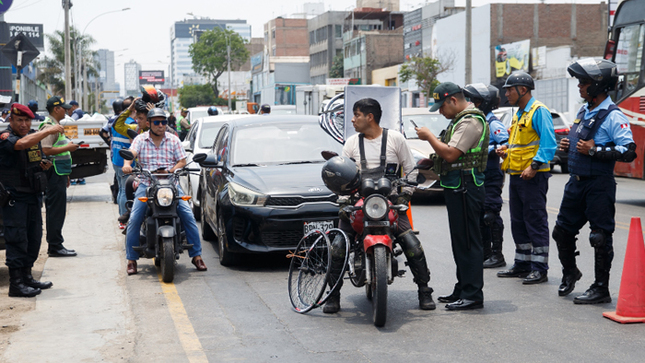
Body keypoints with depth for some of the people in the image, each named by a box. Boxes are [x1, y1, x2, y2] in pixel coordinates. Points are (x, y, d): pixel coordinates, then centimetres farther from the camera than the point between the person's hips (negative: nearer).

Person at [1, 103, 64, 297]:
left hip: (33, 195, 8)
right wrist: (49, 131, -30)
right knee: (17, 239, -8)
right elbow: (21, 144, -35)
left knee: (34, 237, 12)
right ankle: (15, 283, -4)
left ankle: (27, 276, 24)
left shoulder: (33, 135, 14)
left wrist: (43, 165, 5)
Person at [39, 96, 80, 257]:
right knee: (56, 210, -8)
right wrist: (68, 147, -17)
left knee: (56, 211, 13)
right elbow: (46, 150, -24)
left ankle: (54, 245, 19)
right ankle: (55, 246, -4)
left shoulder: (57, 125, 20)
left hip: (59, 174, 11)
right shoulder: (49, 126, -13)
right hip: (54, 173, -11)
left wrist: (66, 175, 26)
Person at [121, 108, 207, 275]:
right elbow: (131, 153, -12)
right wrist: (127, 164, -35)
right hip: (146, 184, 0)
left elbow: (182, 161, 4)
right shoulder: (140, 139, 5)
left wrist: (171, 171, -16)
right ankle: (131, 259, -1)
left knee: (188, 215, -14)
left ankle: (196, 255, -4)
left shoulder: (173, 140, 9)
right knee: (134, 219, -15)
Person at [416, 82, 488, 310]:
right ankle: (462, 290, 24)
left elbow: (450, 154, -23)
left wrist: (429, 137, -12)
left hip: (465, 188, -11)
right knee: (460, 241, 16)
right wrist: (432, 159, 11)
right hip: (456, 188, 11)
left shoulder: (470, 122, -15)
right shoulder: (460, 120, 20)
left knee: (468, 242, -8)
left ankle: (473, 295, -5)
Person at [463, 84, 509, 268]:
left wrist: (487, 150, -24)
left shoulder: (493, 123, -12)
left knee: (491, 215, -8)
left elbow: (506, 145, -22)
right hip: (478, 175, 10)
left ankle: (497, 255, -2)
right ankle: (485, 251, 23)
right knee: (479, 215, 13)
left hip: (491, 177, -10)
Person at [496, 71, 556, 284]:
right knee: (518, 222, 13)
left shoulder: (539, 111, -10)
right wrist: (506, 151, 9)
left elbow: (548, 144, -18)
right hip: (516, 176, 10)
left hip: (533, 177, -10)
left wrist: (534, 166, -24)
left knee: (536, 222, -6)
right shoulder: (518, 115, 18)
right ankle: (522, 265, 22)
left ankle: (540, 269, -2)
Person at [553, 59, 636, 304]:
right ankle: (570, 272, 37)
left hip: (599, 185, -8)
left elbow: (629, 152, -21)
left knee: (600, 237, -1)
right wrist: (568, 146, 7)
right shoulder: (583, 111, 13)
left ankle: (601, 289, 9)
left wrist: (594, 150, -22)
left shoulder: (612, 116, -14)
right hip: (576, 182, 9)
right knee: (562, 231, 15)